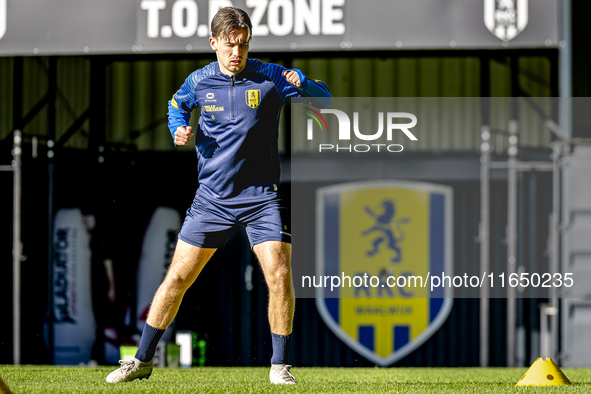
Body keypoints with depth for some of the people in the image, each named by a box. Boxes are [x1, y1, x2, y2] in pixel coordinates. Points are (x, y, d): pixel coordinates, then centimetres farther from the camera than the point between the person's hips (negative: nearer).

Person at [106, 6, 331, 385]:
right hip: (212, 195, 2)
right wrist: (179, 130, -1)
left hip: (262, 196, -2)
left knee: (280, 275, -16)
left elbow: (324, 100, -5)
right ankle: (142, 360, 13)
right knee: (178, 277, 1)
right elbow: (177, 104, 21)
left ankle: (279, 366, -1)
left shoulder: (270, 77, -8)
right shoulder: (199, 82, -1)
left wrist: (303, 84, -28)